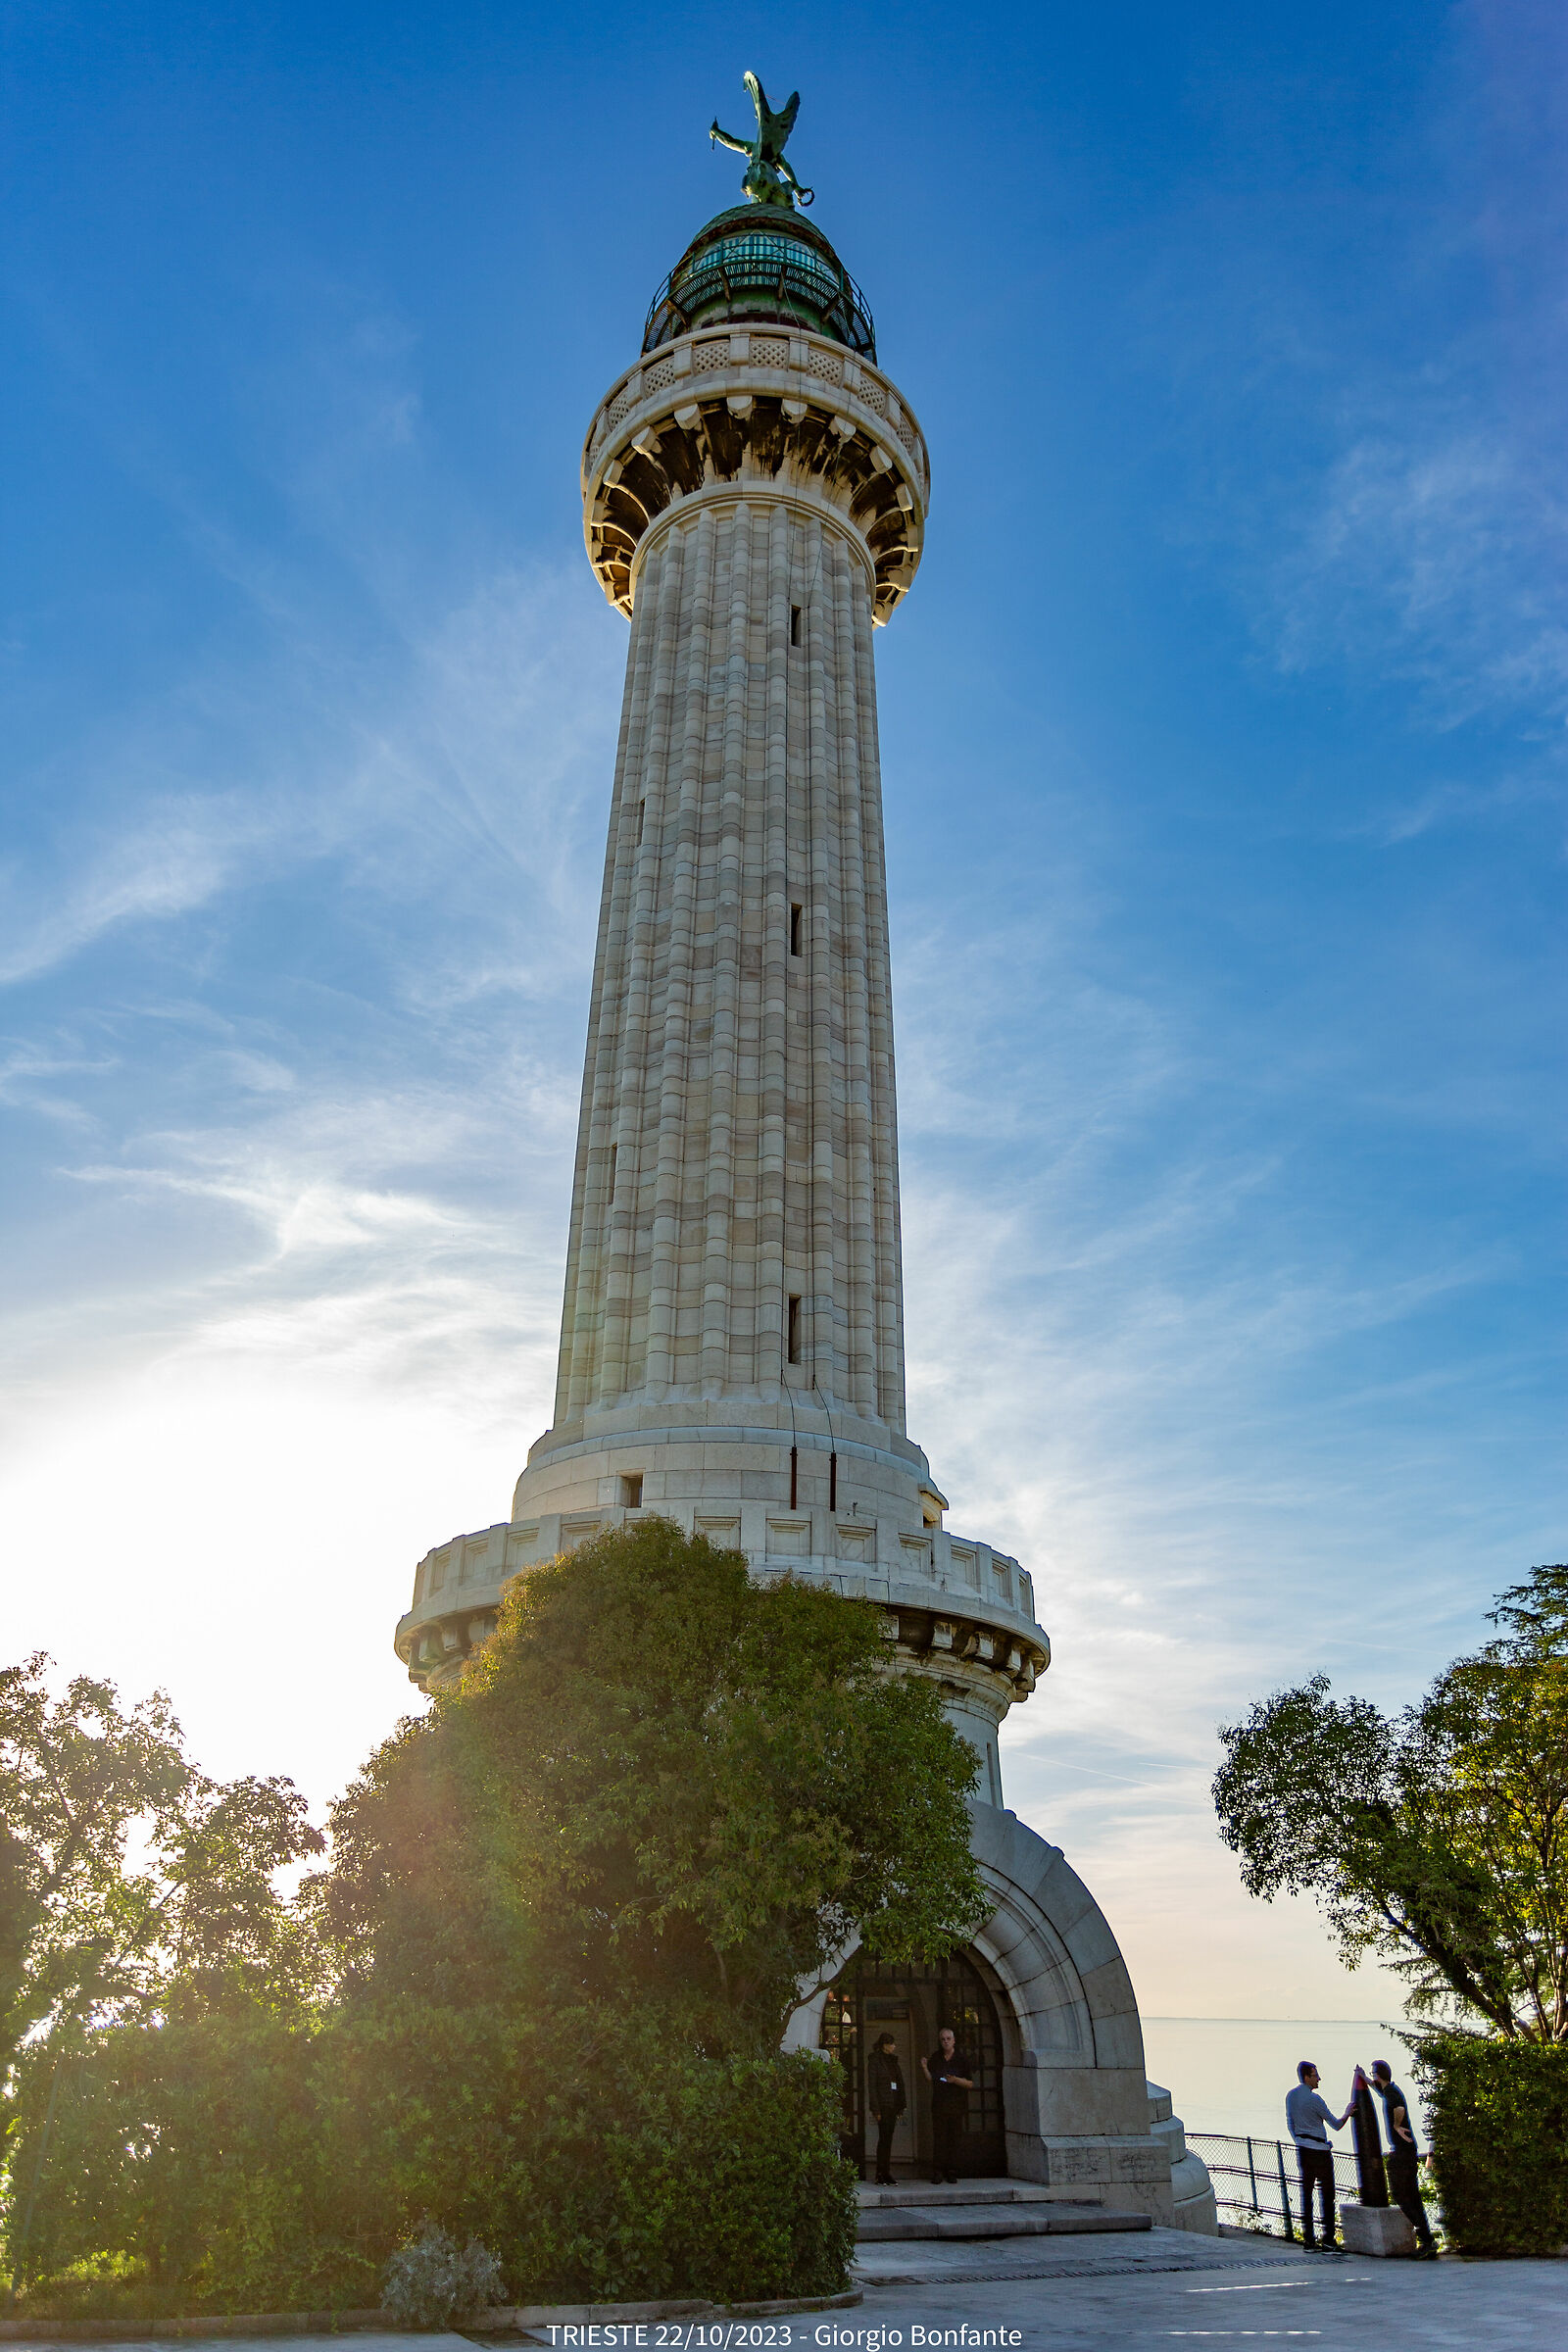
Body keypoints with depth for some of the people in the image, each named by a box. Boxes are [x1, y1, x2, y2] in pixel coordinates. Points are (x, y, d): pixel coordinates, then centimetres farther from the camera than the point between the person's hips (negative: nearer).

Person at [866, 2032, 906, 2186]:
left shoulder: (893, 2061, 15)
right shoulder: (875, 2061, -7)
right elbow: (871, 2085, -10)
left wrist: (901, 2106, 12)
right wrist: (876, 2109, -15)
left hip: (893, 2104, 7)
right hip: (883, 2105, -7)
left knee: (888, 2139, 8)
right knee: (884, 2138, -6)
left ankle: (886, 2174, 12)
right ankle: (880, 2175, -1)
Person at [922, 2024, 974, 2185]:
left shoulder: (961, 2059, 0)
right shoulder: (935, 2058, 8)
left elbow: (971, 2084, -1)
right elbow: (930, 2080, 12)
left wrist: (955, 2080, -16)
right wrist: (924, 2068, -6)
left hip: (956, 2105, -1)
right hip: (939, 2104, 1)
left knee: (954, 2139, -1)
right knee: (939, 2139, -3)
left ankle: (952, 2172, 8)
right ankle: (937, 2172, 2)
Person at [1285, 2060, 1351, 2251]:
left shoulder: (1290, 2096, 7)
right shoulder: (1314, 2099, -17)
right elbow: (1336, 2125, -8)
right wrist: (1347, 2113, 9)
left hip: (1302, 2150, 7)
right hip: (1319, 2151, -7)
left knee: (1306, 2192, 8)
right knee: (1327, 2193, 1)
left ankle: (1309, 2241, 9)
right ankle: (1328, 2240, -1)